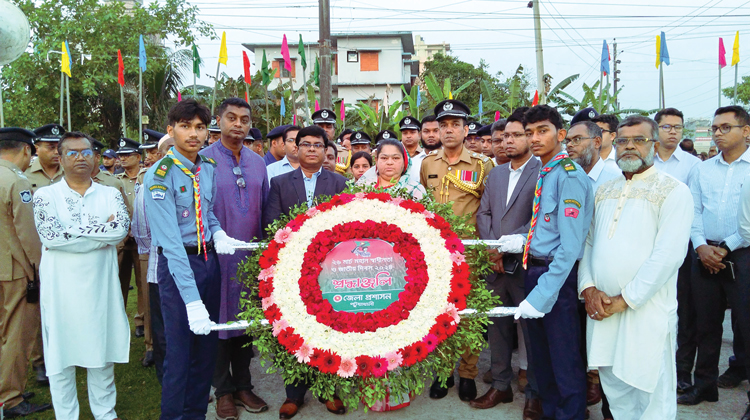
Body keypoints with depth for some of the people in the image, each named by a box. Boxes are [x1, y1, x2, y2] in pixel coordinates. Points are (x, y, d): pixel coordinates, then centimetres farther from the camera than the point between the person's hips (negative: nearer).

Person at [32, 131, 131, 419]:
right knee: (61, 353, 8)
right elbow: (50, 234, -16)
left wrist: (72, 231, -14)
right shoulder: (45, 196, 0)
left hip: (100, 285, 2)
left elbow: (121, 229, -12)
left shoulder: (110, 195, 5)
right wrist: (101, 232, -13)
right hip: (61, 287, -1)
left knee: (102, 350, 13)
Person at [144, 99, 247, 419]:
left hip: (210, 260, 6)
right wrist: (192, 299, -28)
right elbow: (170, 241, -22)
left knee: (207, 347, 14)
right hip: (178, 266, -6)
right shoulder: (159, 175, -15)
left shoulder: (210, 168, 4)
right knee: (179, 352, 2)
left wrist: (218, 234, -6)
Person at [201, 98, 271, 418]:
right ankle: (223, 391, 21)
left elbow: (265, 209, 12)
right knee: (219, 319, 5)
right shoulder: (204, 160, -4)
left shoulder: (258, 163, 10)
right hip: (217, 256, -4)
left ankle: (243, 385, 27)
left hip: (251, 256, 4)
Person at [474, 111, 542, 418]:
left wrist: (507, 245, -15)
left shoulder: (542, 172, -6)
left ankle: (535, 394, 18)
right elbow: (483, 214, 11)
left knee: (531, 329, 3)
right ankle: (500, 385, 28)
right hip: (496, 264, 6)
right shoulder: (495, 173, 15)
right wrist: (492, 249, -3)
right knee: (497, 326, 13)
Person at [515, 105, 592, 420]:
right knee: (541, 355, 22)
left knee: (565, 360, 5)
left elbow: (570, 245, -22)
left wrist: (543, 294, -24)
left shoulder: (569, 175, -16)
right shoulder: (542, 173, 10)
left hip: (557, 273, -9)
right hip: (534, 269, 9)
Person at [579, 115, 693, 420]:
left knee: (651, 396, 3)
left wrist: (625, 300, -15)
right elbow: (587, 242, 12)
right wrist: (589, 288, -3)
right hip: (601, 308, 5)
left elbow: (669, 255, -14)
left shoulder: (673, 191, -5)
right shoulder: (604, 191, 14)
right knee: (613, 386, 14)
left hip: (646, 310, -5)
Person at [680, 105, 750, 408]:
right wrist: (701, 247, -4)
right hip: (705, 256, 4)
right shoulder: (702, 169, 12)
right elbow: (693, 211, 9)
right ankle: (704, 385, 24)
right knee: (706, 324, 12)